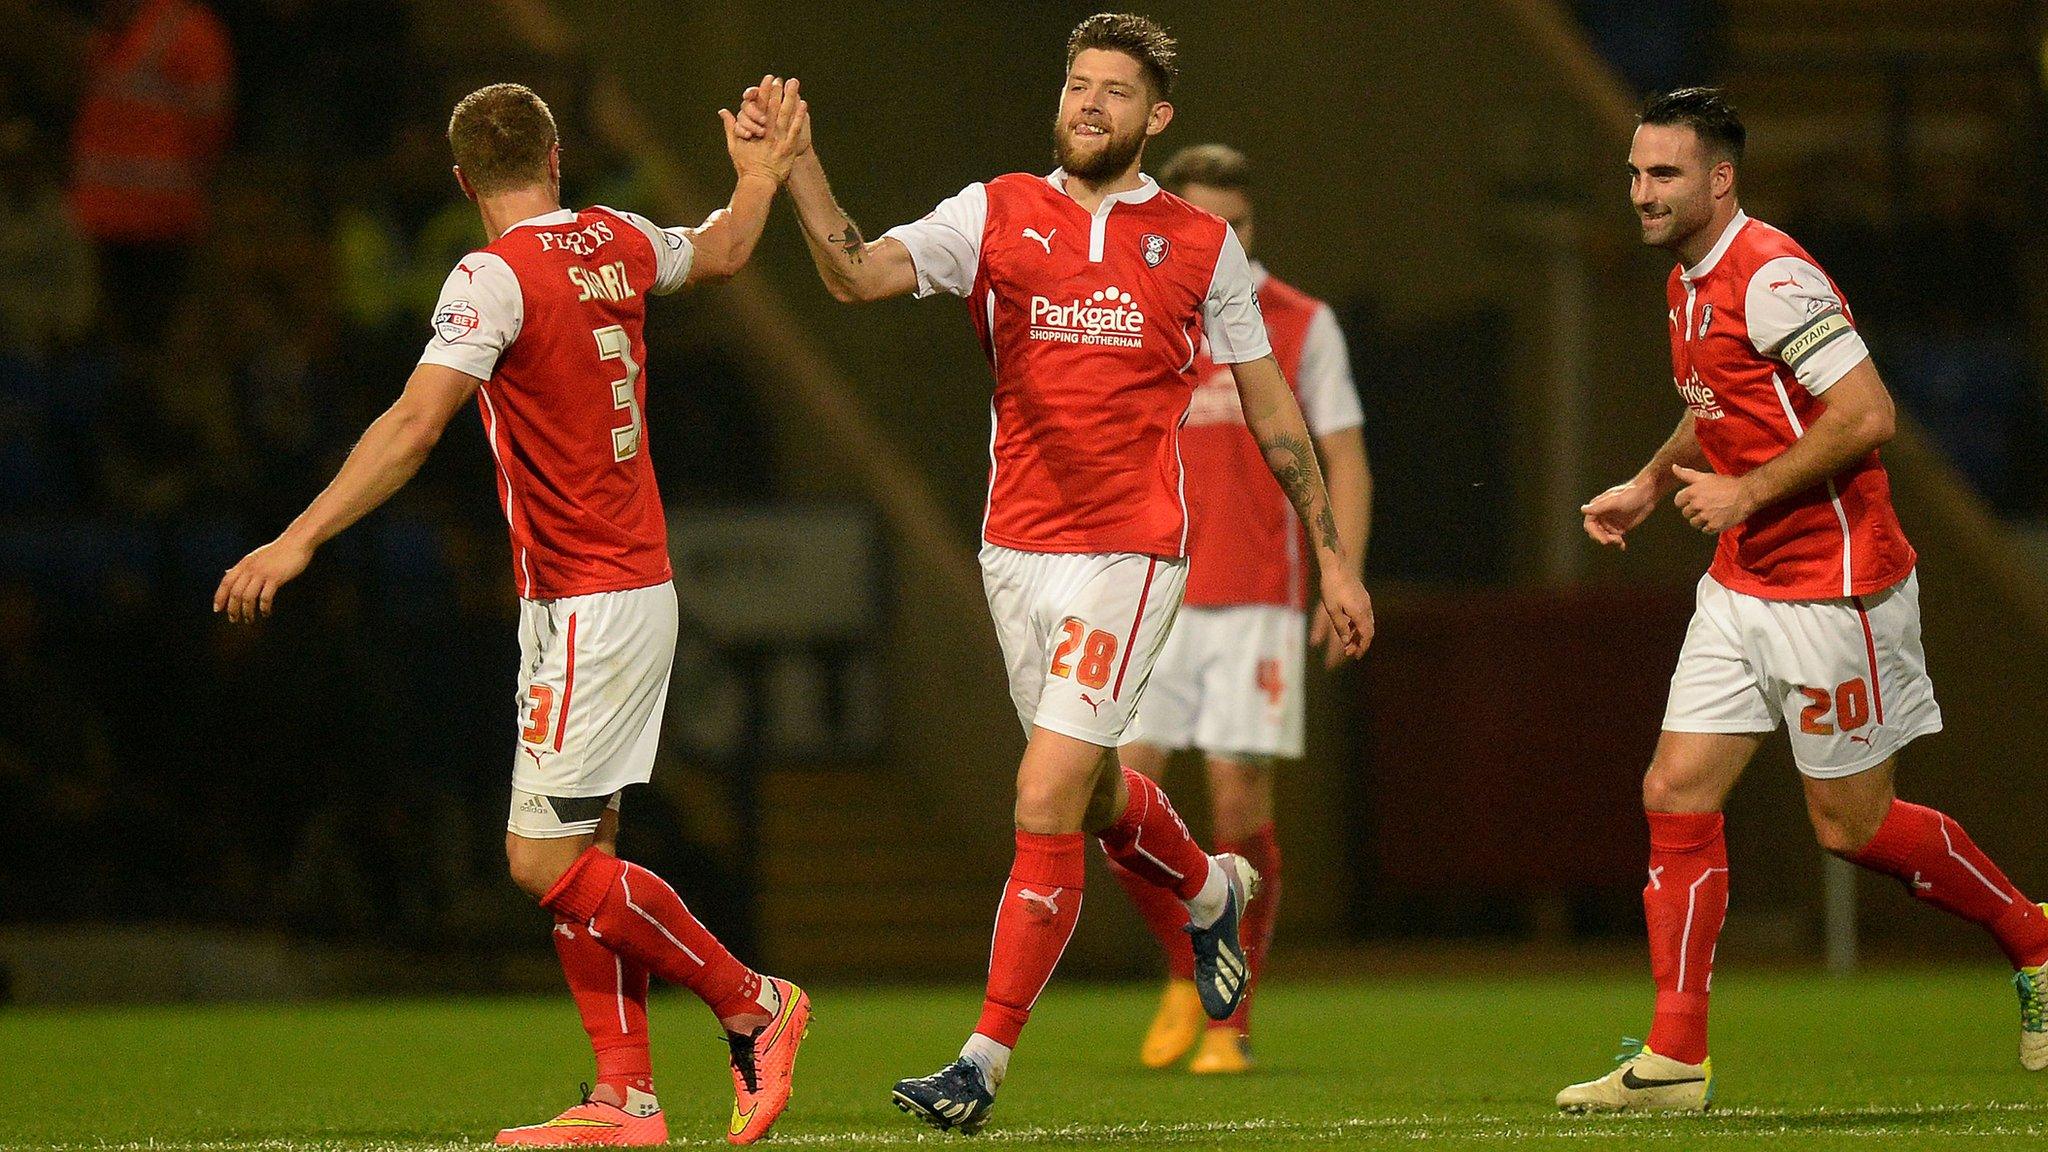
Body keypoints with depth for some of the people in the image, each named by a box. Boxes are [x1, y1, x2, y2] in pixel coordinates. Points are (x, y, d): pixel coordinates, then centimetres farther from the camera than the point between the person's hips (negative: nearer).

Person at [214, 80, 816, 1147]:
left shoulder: (498, 276, -15)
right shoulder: (616, 244, 8)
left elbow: (413, 425, -25)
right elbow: (720, 253, 30)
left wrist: (298, 541, -27)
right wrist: (762, 173, 50)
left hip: (584, 606, -9)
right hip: (633, 587, 9)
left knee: (547, 862, -8)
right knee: (580, 856, 9)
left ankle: (752, 1005, 1)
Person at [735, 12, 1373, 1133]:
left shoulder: (1201, 244, 3)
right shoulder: (996, 216, 4)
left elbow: (1270, 405, 11)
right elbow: (859, 274, -10)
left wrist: (1332, 556, 11)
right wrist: (798, 166, -27)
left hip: (1127, 554, -4)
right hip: (1015, 546, 4)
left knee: (1046, 804, -13)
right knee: (1093, 788, 19)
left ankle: (987, 1060, -7)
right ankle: (1210, 890, 52)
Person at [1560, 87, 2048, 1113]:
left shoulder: (1771, 276, -18)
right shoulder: (1688, 286, 11)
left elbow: (1867, 416, -24)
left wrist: (1747, 493, -19)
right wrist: (1649, 487, 15)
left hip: (1831, 586, -9)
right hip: (1741, 586, 9)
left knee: (1851, 825, 0)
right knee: (1676, 795, -1)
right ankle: (1675, 1063, 0)